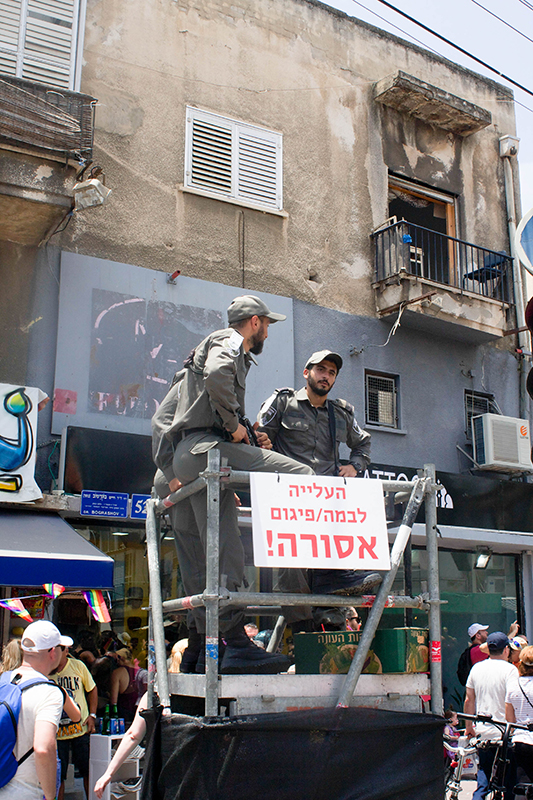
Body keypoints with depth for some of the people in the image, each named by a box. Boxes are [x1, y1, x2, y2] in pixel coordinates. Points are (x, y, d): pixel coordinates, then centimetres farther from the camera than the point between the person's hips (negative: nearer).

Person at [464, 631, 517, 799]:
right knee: (508, 784, 6)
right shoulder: (509, 669, -9)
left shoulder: (476, 668, 6)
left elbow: (469, 700, 11)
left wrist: (469, 727, 21)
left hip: (482, 732, 5)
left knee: (483, 782, 11)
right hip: (504, 734, -4)